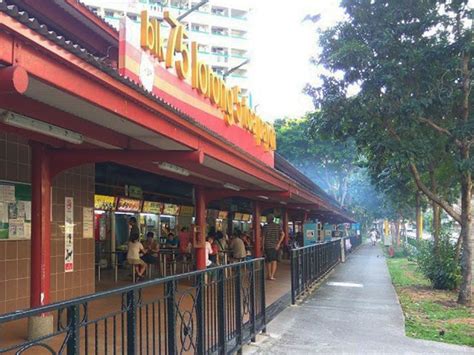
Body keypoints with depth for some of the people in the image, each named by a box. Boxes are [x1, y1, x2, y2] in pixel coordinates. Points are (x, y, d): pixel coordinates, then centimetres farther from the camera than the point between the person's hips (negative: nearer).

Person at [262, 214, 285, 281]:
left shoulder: (265, 227, -5)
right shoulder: (278, 226, 4)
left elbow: (263, 237, -5)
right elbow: (283, 234, -7)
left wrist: (263, 246, 4)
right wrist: (279, 244, -7)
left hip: (268, 246, -2)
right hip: (275, 246, 2)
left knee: (268, 261, 10)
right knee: (274, 261, 5)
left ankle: (269, 275, 14)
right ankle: (272, 276, -5)